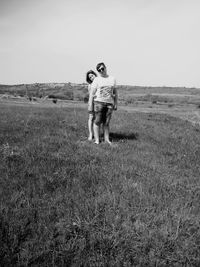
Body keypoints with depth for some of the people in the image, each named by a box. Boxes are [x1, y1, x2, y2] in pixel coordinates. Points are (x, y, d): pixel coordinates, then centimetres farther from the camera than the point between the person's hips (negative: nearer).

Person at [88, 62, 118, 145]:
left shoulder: (112, 79, 12)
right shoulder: (97, 80, 2)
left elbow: (115, 92, 15)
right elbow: (92, 93, -1)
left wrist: (115, 103, 10)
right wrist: (90, 105, -7)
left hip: (109, 103, 2)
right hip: (99, 102, -2)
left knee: (106, 122, 6)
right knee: (97, 121, -2)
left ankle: (106, 139, 14)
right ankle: (97, 139, 5)